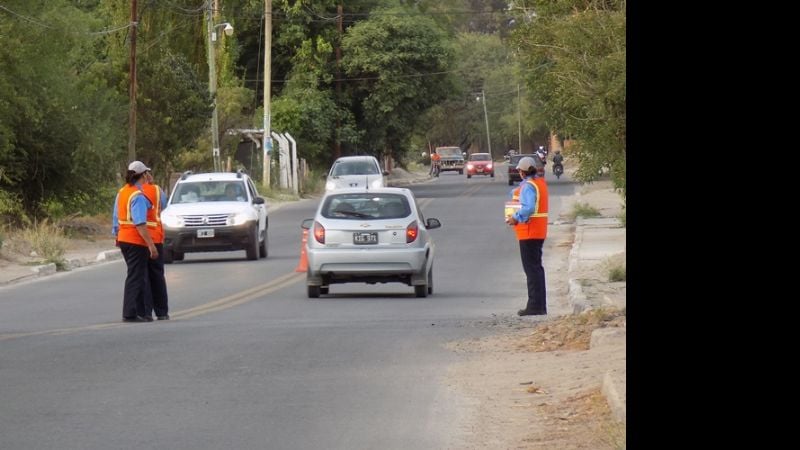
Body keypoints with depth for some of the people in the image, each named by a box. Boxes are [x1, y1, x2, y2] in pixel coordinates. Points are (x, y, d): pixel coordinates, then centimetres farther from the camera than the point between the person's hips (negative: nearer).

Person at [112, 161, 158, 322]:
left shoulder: (121, 192, 10)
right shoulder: (138, 196, -17)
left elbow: (116, 218, 15)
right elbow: (140, 224, -24)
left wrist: (116, 235, 24)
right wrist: (151, 245, -23)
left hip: (123, 238, 9)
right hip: (136, 241, -9)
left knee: (141, 276, 15)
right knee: (135, 277, -4)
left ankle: (143, 312, 19)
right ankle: (130, 313, -4)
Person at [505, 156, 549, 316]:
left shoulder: (528, 186, -18)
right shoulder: (540, 182, 12)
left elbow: (529, 208, -29)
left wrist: (516, 218, -20)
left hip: (529, 232, -10)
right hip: (539, 232, 10)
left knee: (531, 268, -7)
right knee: (536, 268, 16)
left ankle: (535, 305, -8)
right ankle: (540, 305, 19)